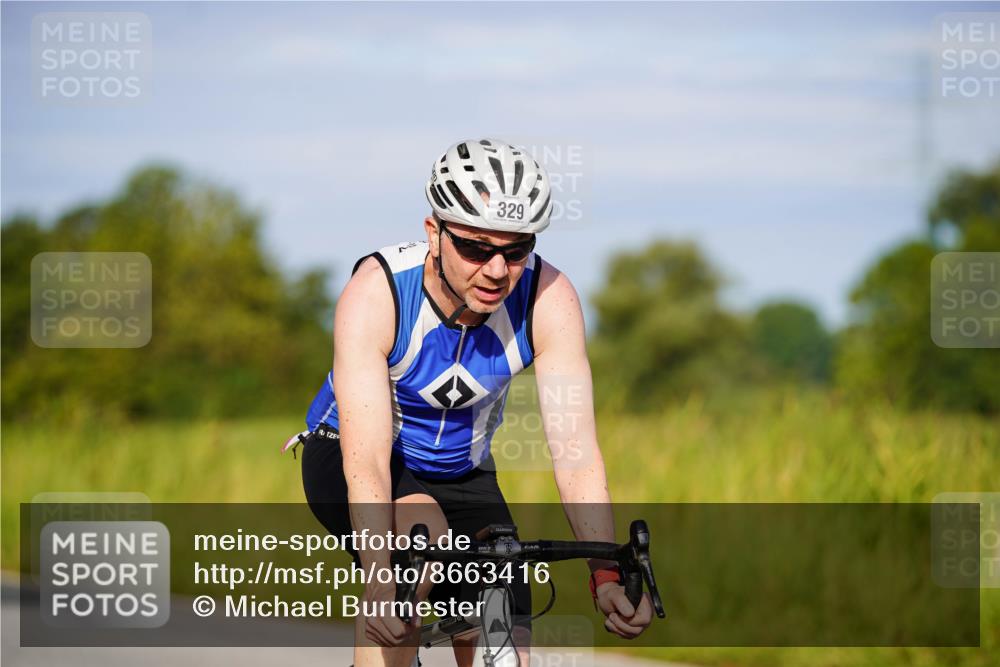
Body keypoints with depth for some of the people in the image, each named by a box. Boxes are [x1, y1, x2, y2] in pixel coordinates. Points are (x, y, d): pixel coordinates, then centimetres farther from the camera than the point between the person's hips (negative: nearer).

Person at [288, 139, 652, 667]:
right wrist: (381, 581, -52)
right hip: (346, 458, -3)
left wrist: (607, 574, -42)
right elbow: (367, 459, -38)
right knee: (423, 536, -36)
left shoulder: (549, 299, -24)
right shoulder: (377, 292, -31)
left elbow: (575, 448, -28)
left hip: (461, 474, 4)